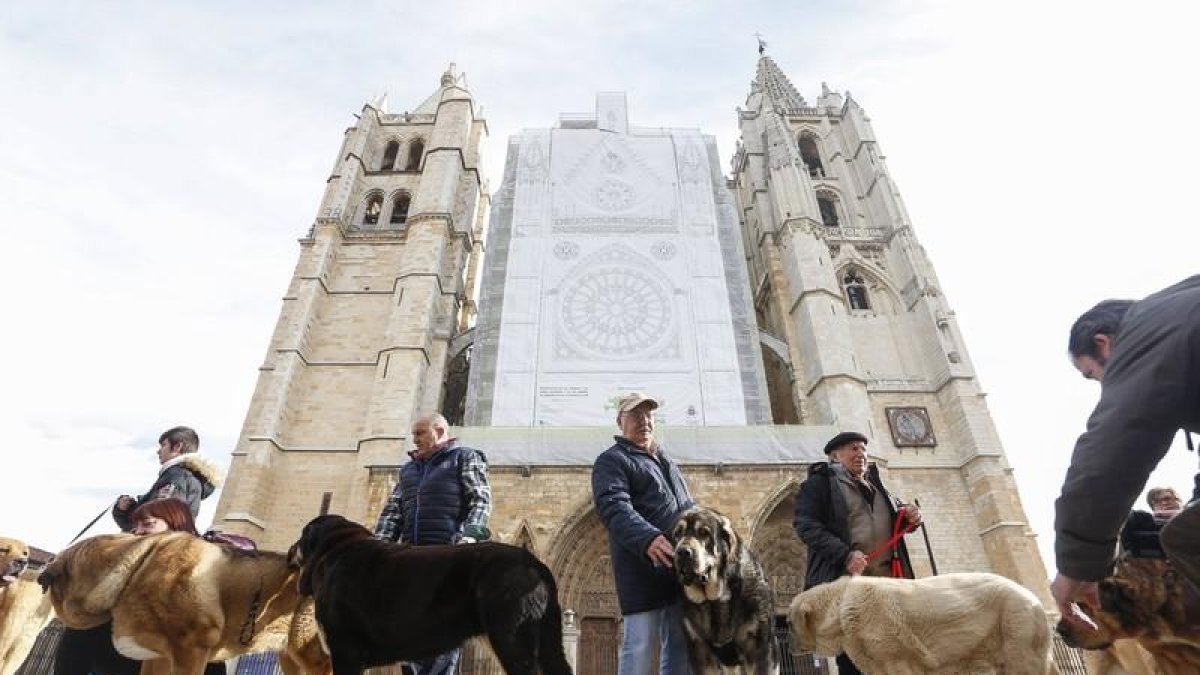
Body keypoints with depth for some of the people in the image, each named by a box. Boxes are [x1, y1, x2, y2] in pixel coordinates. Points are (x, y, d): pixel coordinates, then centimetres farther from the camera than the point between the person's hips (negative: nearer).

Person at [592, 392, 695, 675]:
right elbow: (613, 507, -18)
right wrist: (648, 539, -34)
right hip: (643, 566, -7)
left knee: (679, 647, 10)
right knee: (640, 648, -7)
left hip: (682, 563, 7)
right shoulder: (611, 460, -1)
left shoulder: (665, 460, 24)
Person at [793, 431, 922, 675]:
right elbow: (805, 523, -11)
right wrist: (845, 554, -22)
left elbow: (893, 515, 33)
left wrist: (909, 515, 8)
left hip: (887, 578, 6)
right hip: (845, 579, -6)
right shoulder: (820, 482, 1)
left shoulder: (875, 483, 22)